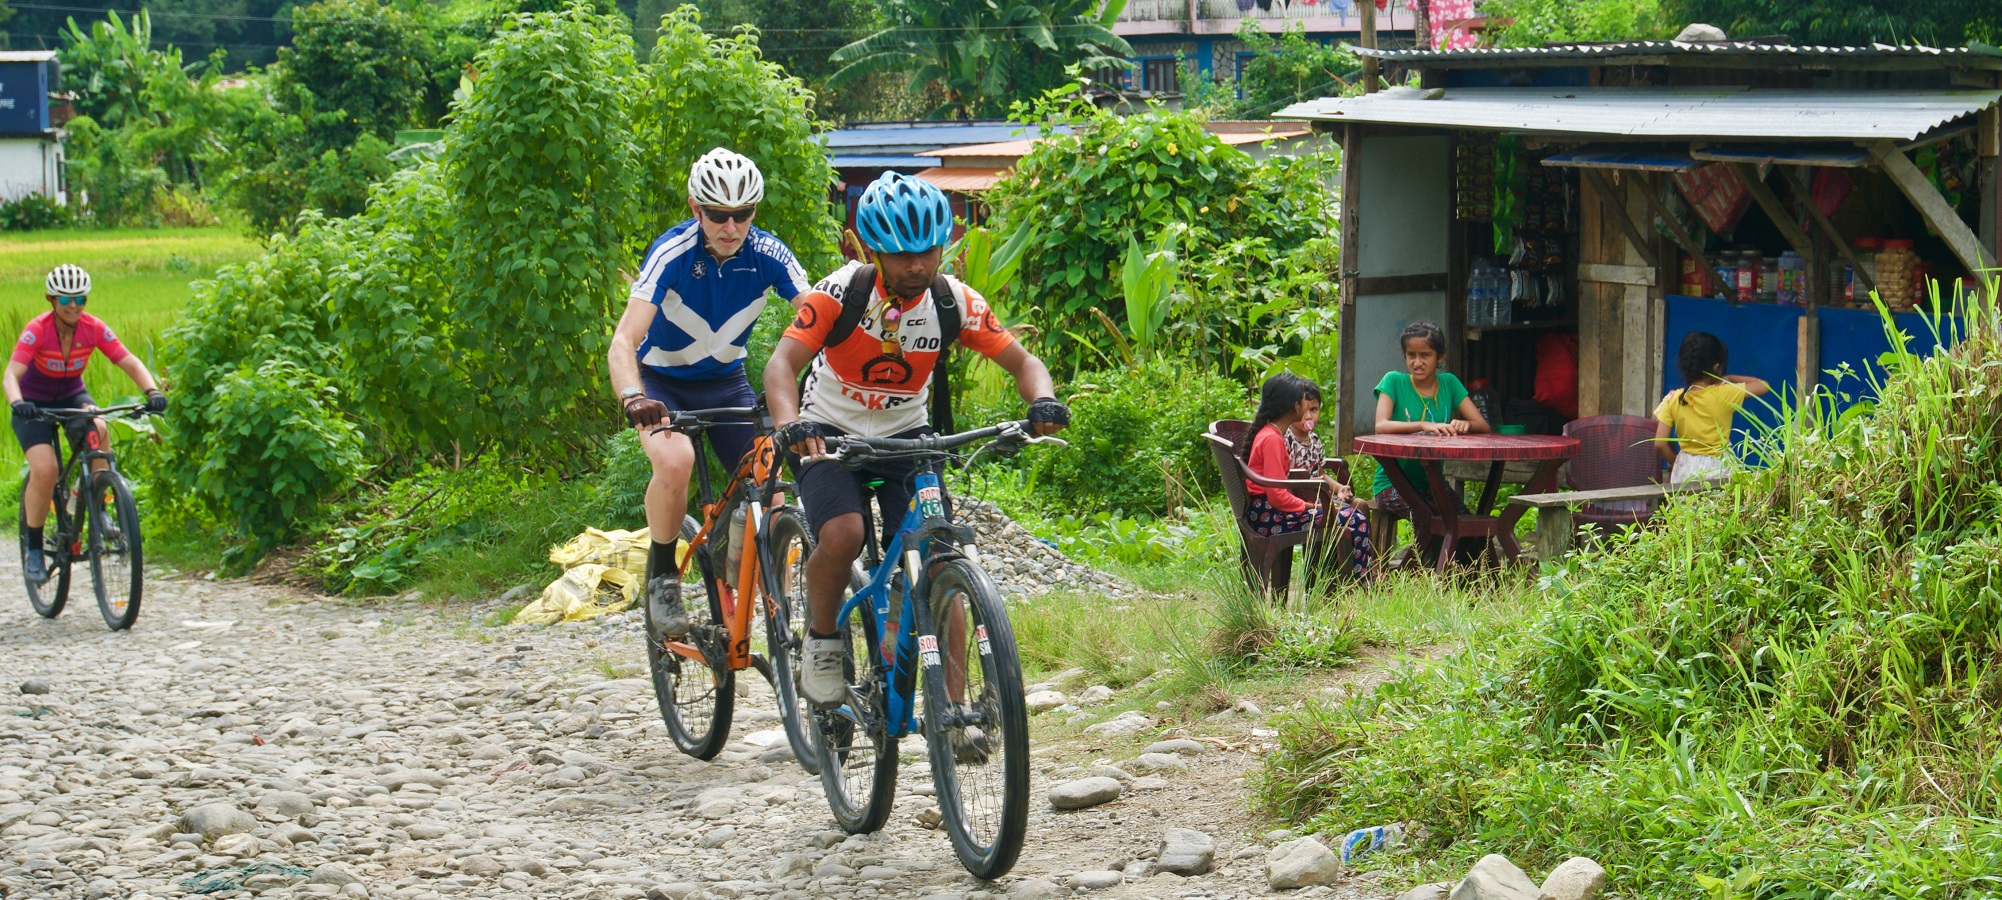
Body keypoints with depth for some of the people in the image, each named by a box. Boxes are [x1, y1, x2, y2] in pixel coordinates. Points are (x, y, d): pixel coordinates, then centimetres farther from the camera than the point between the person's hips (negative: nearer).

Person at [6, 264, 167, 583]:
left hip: (72, 395, 3)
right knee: (45, 470, -24)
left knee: (98, 431, -32)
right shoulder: (37, 330, -24)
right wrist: (17, 402, -55)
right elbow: (11, 374, -34)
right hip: (35, 402, -3)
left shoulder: (94, 329, -15)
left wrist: (153, 391, -37)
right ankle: (34, 549, -6)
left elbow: (130, 363, -18)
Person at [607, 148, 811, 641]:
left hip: (726, 382, 3)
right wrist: (633, 398, -53)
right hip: (663, 382, -3)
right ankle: (662, 577, -11)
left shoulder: (767, 254, -17)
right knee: (675, 462, -32)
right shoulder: (672, 253, -26)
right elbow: (624, 340, -34)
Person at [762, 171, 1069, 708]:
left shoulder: (954, 302, -11)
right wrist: (790, 425, -50)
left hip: (906, 438, 3)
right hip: (831, 434, -2)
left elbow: (1022, 362, -8)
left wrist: (1043, 402, -32)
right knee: (843, 534, -31)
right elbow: (783, 363, -29)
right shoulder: (842, 293, -20)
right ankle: (821, 644, -4)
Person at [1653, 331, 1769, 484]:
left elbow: (1660, 444, -7)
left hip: (1685, 470, 2)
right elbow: (1763, 386, 0)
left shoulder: (1673, 400, -6)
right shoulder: (1725, 395, -12)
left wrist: (1674, 462, 12)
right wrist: (1730, 379, 9)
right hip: (1718, 470, -2)